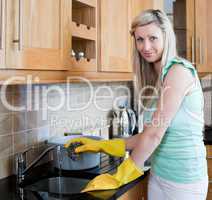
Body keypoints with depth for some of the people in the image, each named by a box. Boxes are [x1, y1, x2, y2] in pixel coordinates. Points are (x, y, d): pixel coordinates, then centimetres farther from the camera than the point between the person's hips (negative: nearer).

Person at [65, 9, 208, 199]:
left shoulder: (179, 71, -17)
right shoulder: (156, 78, 7)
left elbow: (155, 133, -20)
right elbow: (148, 134, 7)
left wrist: (119, 178, -13)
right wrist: (101, 145, 6)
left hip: (184, 179, -7)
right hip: (158, 175, 7)